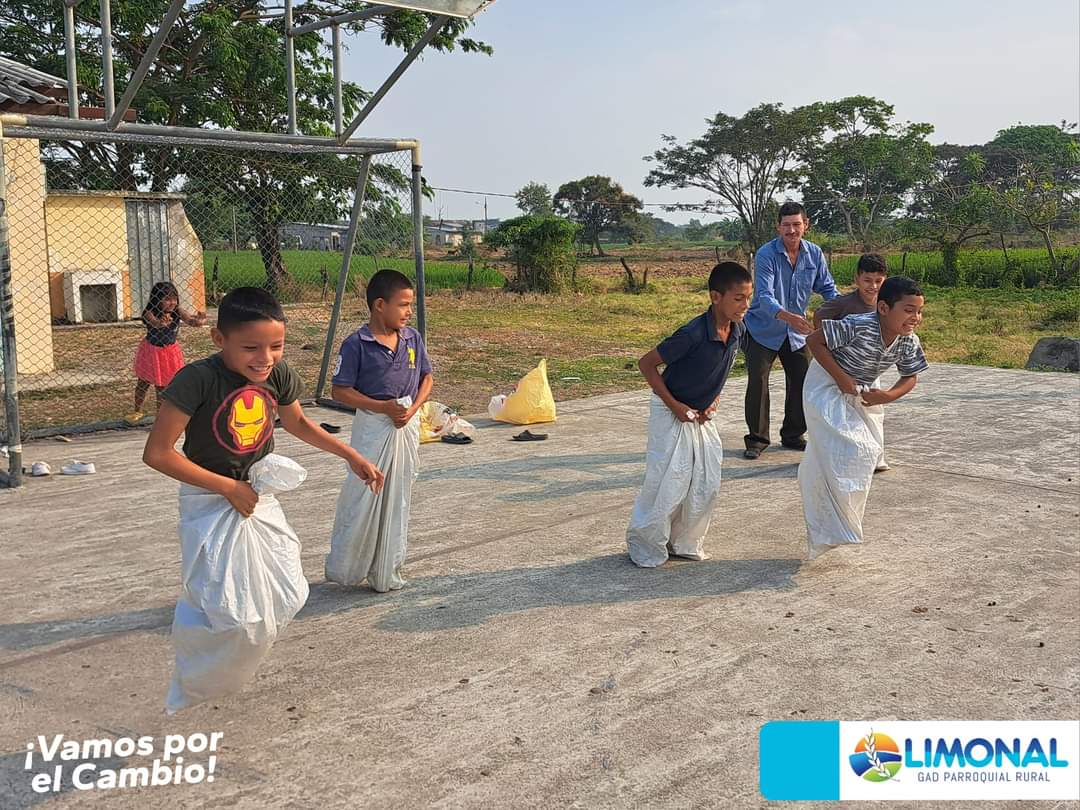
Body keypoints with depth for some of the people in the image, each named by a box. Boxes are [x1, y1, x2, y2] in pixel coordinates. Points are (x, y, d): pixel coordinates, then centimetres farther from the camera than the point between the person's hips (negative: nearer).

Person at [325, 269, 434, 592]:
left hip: (407, 427, 5)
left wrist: (413, 408, -7)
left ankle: (387, 572, 24)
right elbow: (340, 391, -11)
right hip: (372, 427, -5)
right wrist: (383, 407, -18)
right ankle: (345, 569, 19)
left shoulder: (413, 338, 4)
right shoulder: (356, 344, -12)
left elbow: (426, 378, 12)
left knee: (398, 499, 11)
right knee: (362, 497, 1)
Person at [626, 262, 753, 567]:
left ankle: (685, 543, 25)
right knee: (668, 483, -4)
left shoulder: (738, 331, -7)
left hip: (701, 415, 7)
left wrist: (712, 401, 0)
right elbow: (646, 364, -21)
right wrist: (675, 406, -18)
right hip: (672, 413, -7)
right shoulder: (693, 335, -29)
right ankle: (645, 545, 16)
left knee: (707, 484, 7)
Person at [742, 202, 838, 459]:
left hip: (797, 332, 5)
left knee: (802, 382, 7)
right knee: (757, 383, -7)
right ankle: (756, 439, 6)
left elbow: (827, 288, 4)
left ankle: (793, 435, 24)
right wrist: (788, 317, -48)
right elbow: (764, 296, -30)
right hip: (763, 330, -4)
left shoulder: (815, 254, -4)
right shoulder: (766, 254, -19)